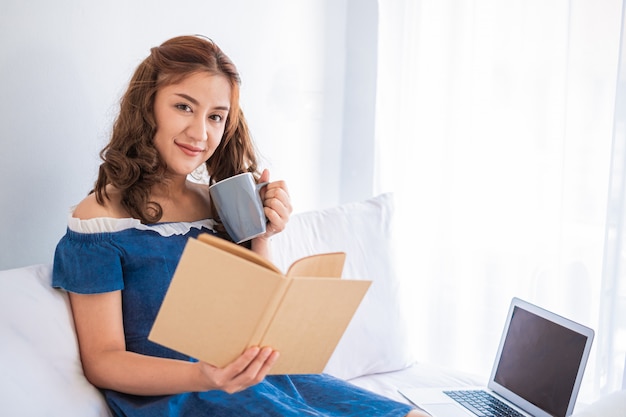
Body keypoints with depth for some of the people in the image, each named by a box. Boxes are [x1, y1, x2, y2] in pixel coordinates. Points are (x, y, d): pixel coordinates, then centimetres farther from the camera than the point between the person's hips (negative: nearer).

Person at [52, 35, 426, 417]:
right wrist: (202, 376, -25)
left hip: (246, 379, 5)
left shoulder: (222, 204, 9)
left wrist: (262, 239, -4)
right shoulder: (99, 218, -6)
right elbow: (102, 360, -8)